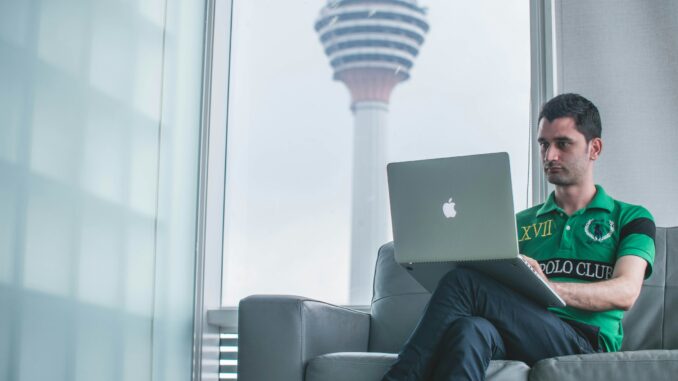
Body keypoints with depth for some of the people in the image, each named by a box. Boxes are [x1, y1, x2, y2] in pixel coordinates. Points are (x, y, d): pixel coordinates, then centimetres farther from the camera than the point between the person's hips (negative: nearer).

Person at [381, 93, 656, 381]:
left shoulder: (630, 218, 16)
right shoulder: (523, 222, 29)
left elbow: (626, 293, -3)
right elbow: (500, 289, 21)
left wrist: (549, 288, -21)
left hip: (583, 340, -3)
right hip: (520, 338, 3)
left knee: (463, 281, -27)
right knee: (471, 330, -38)